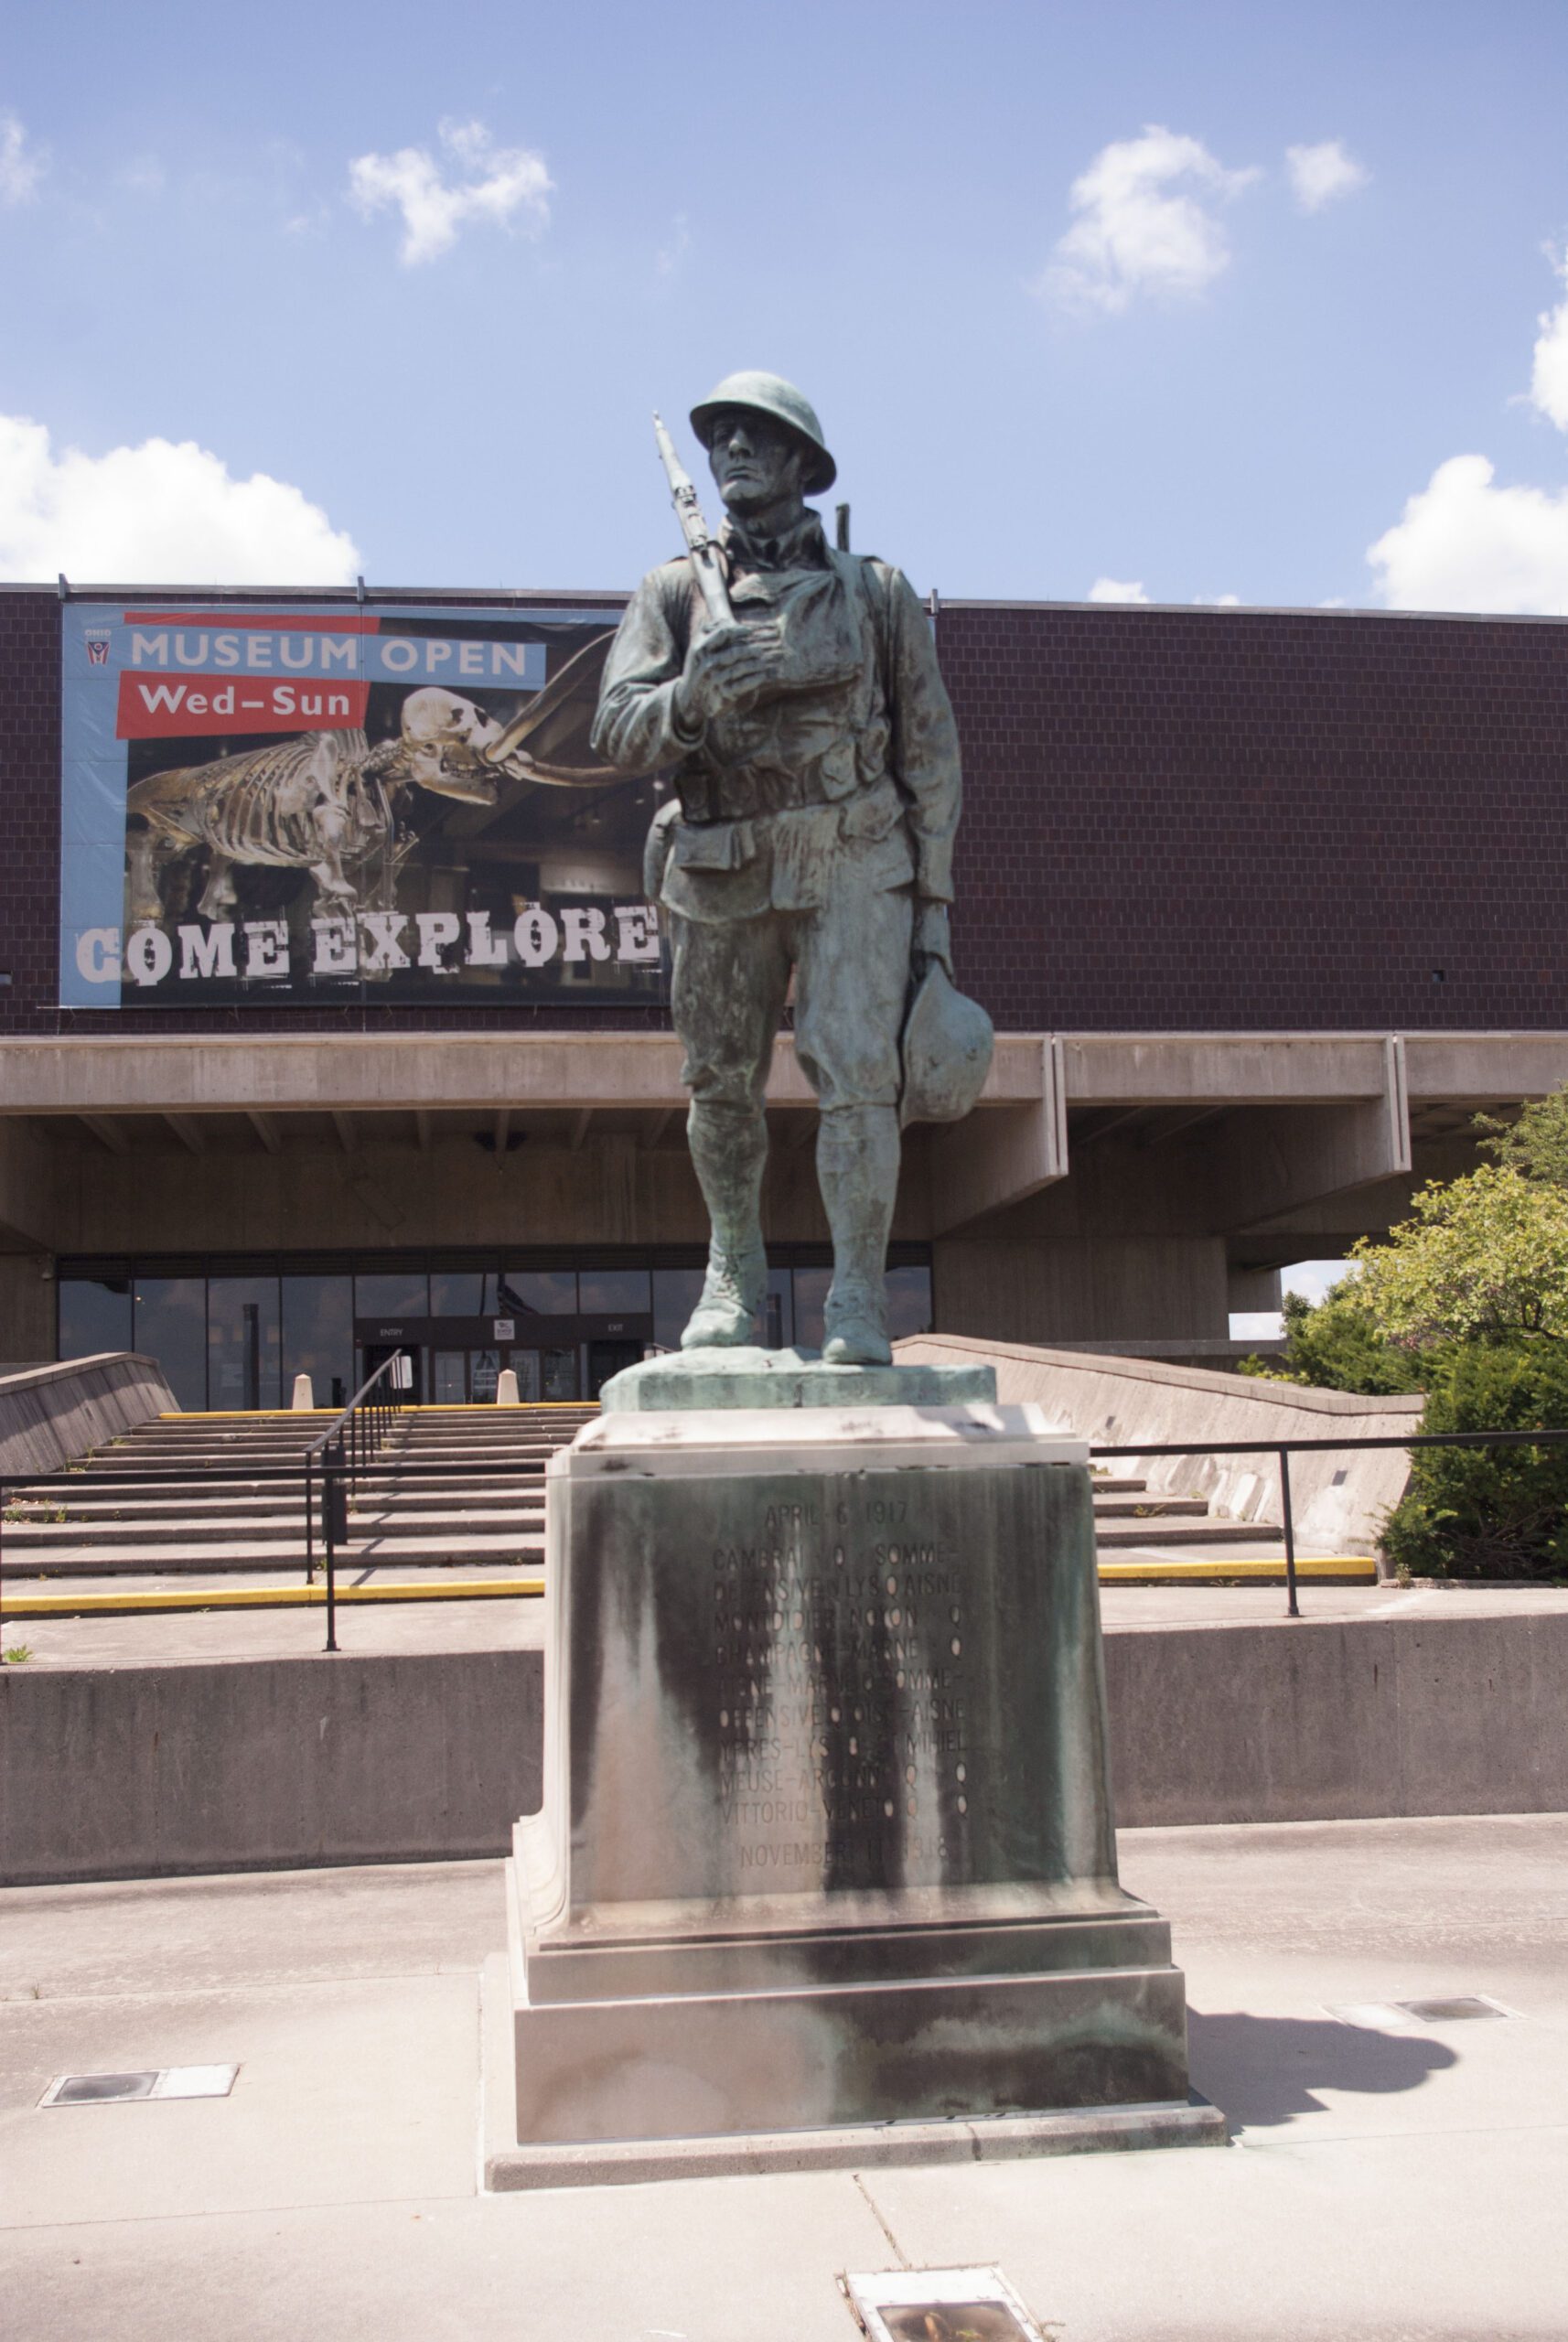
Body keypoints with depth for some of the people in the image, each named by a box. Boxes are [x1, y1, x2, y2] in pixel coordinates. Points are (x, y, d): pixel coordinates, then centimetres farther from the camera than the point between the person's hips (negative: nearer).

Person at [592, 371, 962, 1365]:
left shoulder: (878, 593, 6)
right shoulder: (676, 594, 8)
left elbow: (931, 750, 6)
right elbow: (617, 736, -2)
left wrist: (935, 902, 1)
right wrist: (694, 695, -24)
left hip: (855, 864, -2)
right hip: (723, 873, 2)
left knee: (858, 1075, -13)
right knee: (720, 1084, 10)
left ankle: (859, 1305, -7)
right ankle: (735, 1269, 31)